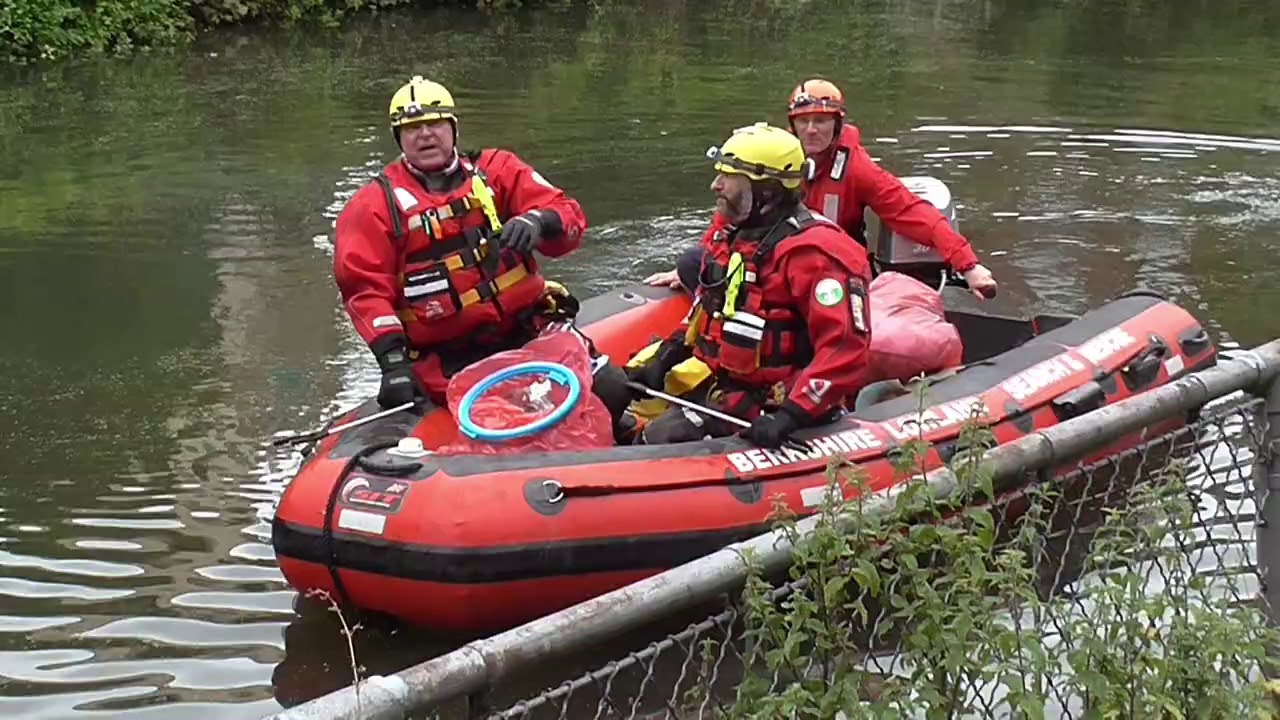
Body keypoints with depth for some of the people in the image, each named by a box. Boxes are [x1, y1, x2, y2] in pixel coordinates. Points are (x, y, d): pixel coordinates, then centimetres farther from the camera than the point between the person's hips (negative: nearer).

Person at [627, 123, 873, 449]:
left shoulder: (813, 251, -21)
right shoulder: (729, 230, 8)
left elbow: (846, 347, -27)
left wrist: (790, 416, -33)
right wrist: (665, 357, 12)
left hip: (766, 404, -9)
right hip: (716, 382, 9)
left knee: (660, 438, -23)